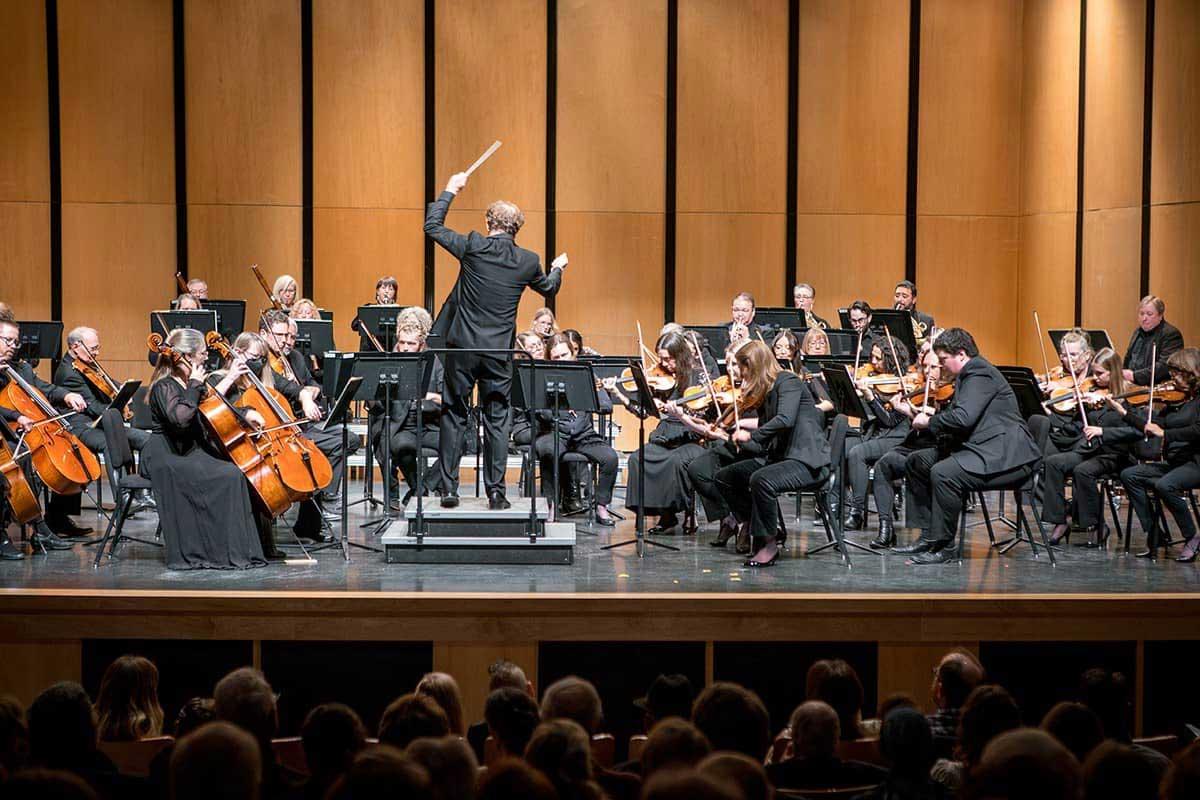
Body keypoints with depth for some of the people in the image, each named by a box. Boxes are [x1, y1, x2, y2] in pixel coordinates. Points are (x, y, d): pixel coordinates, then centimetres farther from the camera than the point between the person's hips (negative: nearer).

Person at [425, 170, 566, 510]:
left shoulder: (473, 247, -8)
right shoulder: (528, 262, 0)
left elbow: (432, 226, 4)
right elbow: (548, 289, 21)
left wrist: (450, 190, 16)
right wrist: (557, 268, 43)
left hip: (462, 348, -1)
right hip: (499, 352, 1)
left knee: (454, 416, 7)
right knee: (496, 421, 7)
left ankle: (449, 488, 6)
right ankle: (496, 492, 6)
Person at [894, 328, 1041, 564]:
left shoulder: (980, 373, -15)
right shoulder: (968, 375, 18)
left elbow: (963, 418, -26)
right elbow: (955, 413, 19)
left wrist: (929, 422, -11)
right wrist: (926, 417, 3)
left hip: (1005, 456, -12)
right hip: (982, 450, 12)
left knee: (943, 473, -32)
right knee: (916, 462, 12)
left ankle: (943, 547, -20)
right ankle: (929, 536, 11)